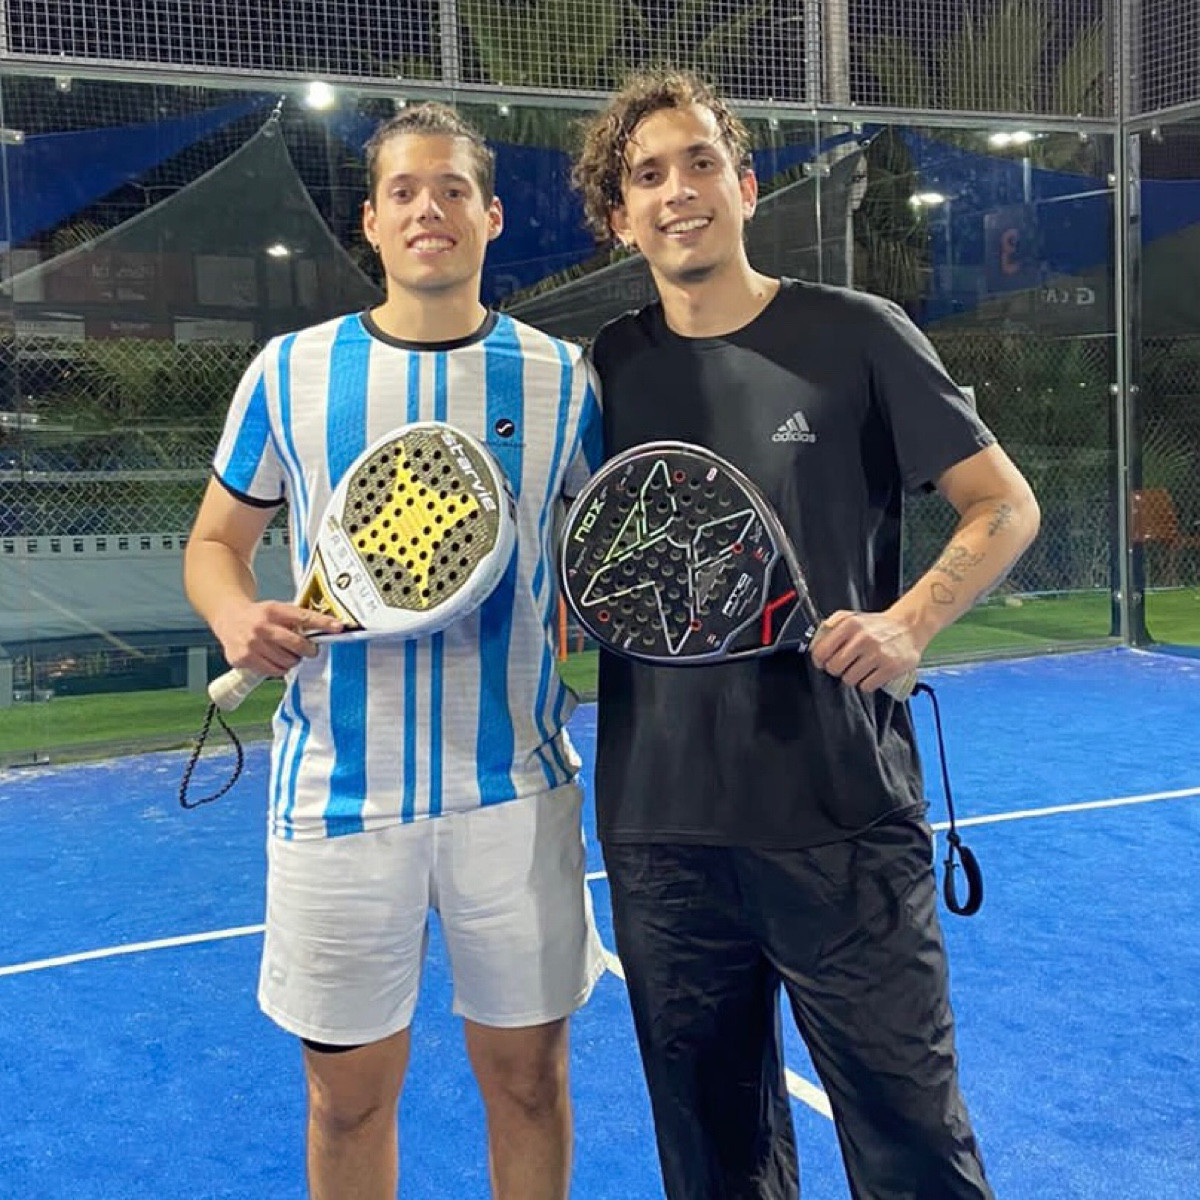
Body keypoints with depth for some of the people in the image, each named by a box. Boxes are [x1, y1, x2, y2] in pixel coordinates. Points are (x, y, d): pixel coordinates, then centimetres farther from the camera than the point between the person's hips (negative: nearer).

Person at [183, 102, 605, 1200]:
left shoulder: (560, 378, 1)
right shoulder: (289, 372, 1)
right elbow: (217, 543, 10)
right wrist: (237, 619, -12)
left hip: (515, 789, 0)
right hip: (337, 793, 0)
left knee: (527, 1074, 13)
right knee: (349, 1091, 12)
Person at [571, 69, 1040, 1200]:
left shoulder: (854, 334, -2)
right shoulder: (603, 371, 7)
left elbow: (1003, 507, 1)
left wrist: (907, 621, -15)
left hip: (844, 821, -3)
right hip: (659, 830, 3)